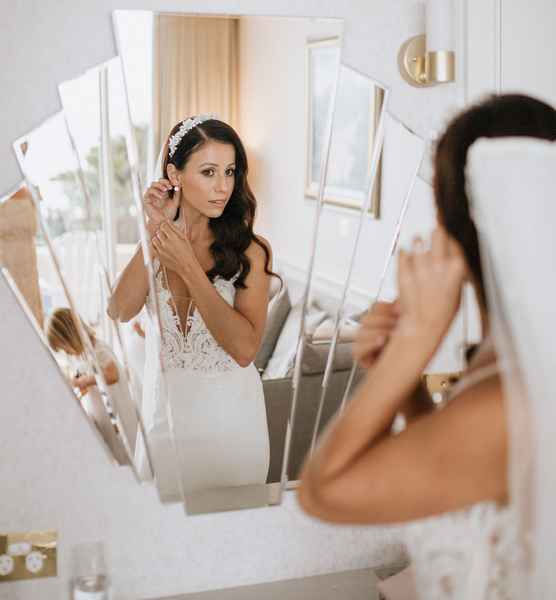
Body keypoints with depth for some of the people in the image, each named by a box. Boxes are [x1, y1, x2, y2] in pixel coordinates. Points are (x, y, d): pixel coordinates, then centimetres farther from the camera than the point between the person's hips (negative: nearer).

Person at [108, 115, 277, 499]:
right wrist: (154, 231, -18)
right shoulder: (154, 242, -1)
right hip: (163, 409, 3)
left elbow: (245, 349, -23)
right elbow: (120, 312, -16)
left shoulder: (250, 250, -13)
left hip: (230, 416, -3)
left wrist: (188, 267, -24)